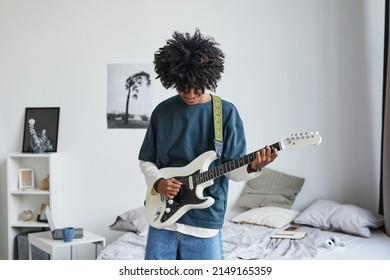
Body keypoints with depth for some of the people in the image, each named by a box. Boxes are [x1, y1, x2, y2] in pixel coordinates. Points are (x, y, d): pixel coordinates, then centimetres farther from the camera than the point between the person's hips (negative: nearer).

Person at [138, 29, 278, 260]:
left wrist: (253, 167, -24)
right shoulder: (162, 111, 4)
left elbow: (233, 169, -3)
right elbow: (146, 160, 11)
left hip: (205, 221, -2)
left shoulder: (226, 113, -3)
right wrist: (157, 182, -8)